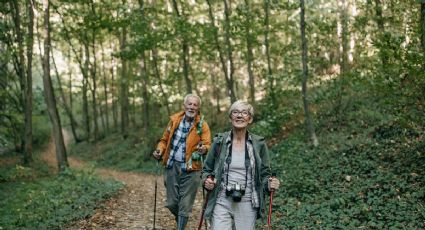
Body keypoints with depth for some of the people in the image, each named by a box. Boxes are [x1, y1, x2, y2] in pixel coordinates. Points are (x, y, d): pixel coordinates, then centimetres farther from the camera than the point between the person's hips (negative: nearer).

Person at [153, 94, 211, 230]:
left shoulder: (202, 125, -5)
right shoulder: (174, 120, 4)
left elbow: (207, 145, -13)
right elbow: (165, 140, 14)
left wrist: (204, 149, -36)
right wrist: (160, 150, -6)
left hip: (191, 169, -3)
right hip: (172, 166, 3)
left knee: (185, 206, 0)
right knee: (172, 203, 10)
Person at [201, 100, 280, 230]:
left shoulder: (259, 144, 1)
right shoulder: (219, 141, 0)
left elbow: (264, 174, 8)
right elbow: (207, 169, 11)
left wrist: (270, 184, -12)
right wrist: (206, 181, -9)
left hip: (247, 205, 1)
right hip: (221, 202, 0)